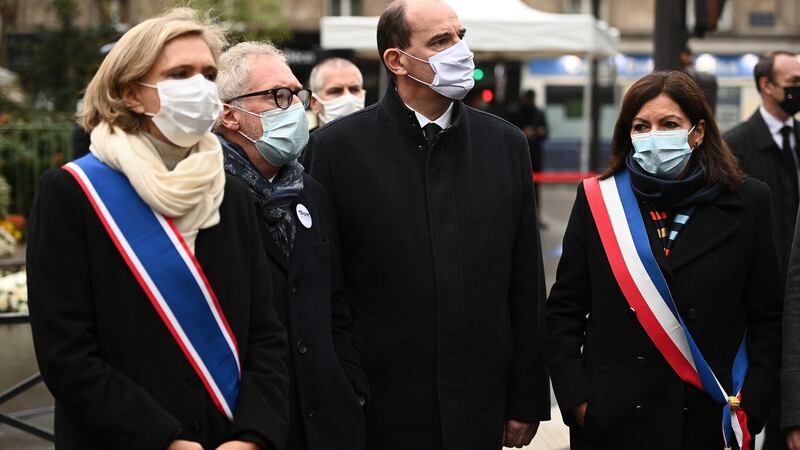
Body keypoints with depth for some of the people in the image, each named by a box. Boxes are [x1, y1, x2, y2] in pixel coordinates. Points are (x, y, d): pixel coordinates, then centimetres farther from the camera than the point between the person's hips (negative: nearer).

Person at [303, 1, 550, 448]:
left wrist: (527, 402, 6)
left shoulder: (507, 143, 6)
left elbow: (526, 283, 7)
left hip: (481, 409, 3)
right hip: (381, 411, -3)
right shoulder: (337, 147, -4)